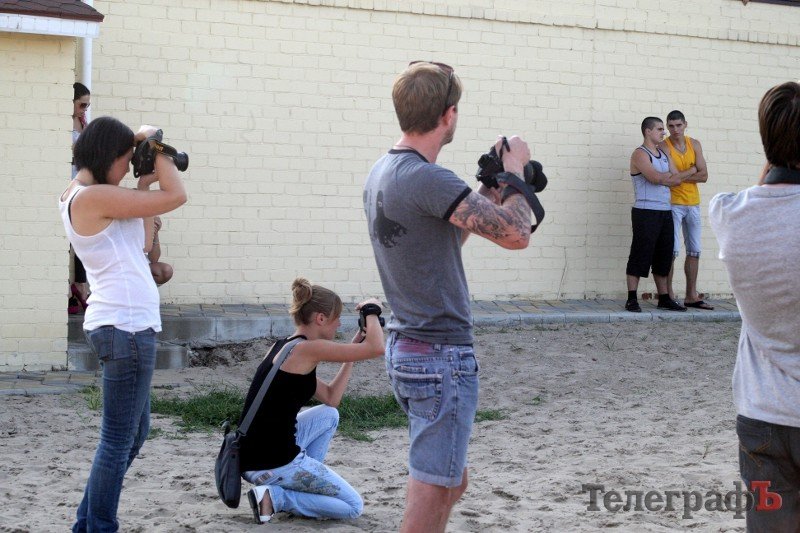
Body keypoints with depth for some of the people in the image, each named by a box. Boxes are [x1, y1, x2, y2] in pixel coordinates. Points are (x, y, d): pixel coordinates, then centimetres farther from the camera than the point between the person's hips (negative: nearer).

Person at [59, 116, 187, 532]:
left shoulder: (76, 196, 13)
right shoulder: (93, 196, -16)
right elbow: (175, 196, -15)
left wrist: (150, 174, 11)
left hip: (122, 326, 11)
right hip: (127, 327, -11)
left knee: (134, 434, 19)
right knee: (119, 441, -4)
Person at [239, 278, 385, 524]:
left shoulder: (282, 347, 13)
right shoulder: (308, 349, -15)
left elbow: (331, 398, 18)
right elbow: (377, 348, -17)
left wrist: (353, 348, 16)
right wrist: (371, 311, 1)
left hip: (251, 458, 9)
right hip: (274, 465, -9)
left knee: (329, 415, 29)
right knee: (353, 506, 6)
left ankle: (303, 480, 17)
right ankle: (275, 497, -6)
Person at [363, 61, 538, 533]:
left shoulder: (382, 173, 10)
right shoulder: (427, 179, -21)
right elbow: (515, 234, -23)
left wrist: (490, 187, 13)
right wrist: (515, 174, -7)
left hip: (404, 347, 10)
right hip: (443, 355, -10)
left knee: (452, 480, 20)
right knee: (434, 489, -3)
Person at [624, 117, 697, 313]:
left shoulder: (664, 155, 18)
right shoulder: (640, 154, -6)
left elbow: (677, 180, 10)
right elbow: (656, 178, -18)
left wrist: (662, 177, -8)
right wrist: (669, 175, 0)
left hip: (665, 211, 8)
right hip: (645, 212, -8)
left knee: (664, 256, 10)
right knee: (641, 254, -8)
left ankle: (664, 298, 16)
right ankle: (632, 299, -5)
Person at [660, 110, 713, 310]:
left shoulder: (694, 144, 7)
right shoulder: (664, 147, -8)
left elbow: (704, 176, -2)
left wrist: (679, 176, -11)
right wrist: (691, 172, -9)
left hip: (693, 203, 6)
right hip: (673, 204, -6)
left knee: (694, 251, 8)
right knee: (672, 251, -8)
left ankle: (691, 296, 15)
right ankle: (668, 295, -2)